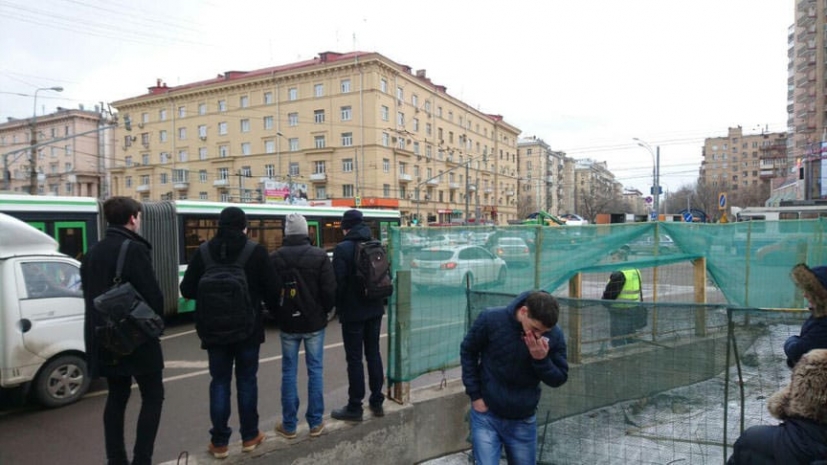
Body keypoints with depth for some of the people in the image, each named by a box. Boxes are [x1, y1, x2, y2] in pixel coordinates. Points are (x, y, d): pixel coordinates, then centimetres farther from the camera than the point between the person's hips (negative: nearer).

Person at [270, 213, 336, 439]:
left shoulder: (275, 258, -6)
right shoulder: (319, 256, -10)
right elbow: (330, 290, -11)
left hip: (288, 323, 1)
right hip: (314, 322, -1)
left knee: (289, 372, 10)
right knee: (315, 370, 8)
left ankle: (289, 425, 16)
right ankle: (315, 423, 14)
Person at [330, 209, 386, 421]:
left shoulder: (342, 248, -14)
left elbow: (339, 283, -16)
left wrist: (339, 308, -1)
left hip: (353, 311, -6)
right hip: (375, 309, 6)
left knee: (354, 359, 2)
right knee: (373, 353, 15)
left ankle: (354, 407, 10)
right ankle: (377, 401, 23)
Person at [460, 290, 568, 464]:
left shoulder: (554, 335, -15)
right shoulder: (491, 319, -20)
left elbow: (559, 379, -4)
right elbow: (468, 352, -3)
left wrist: (542, 359, -25)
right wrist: (475, 395, -6)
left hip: (523, 421, 2)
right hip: (486, 415, -2)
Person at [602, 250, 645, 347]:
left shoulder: (618, 274, -20)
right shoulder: (635, 271, 11)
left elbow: (610, 293, -18)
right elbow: (639, 292, 19)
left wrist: (604, 302, 0)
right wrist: (641, 307, 25)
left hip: (620, 311, -9)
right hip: (634, 309, 9)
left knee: (618, 340, -2)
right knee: (630, 338, 19)